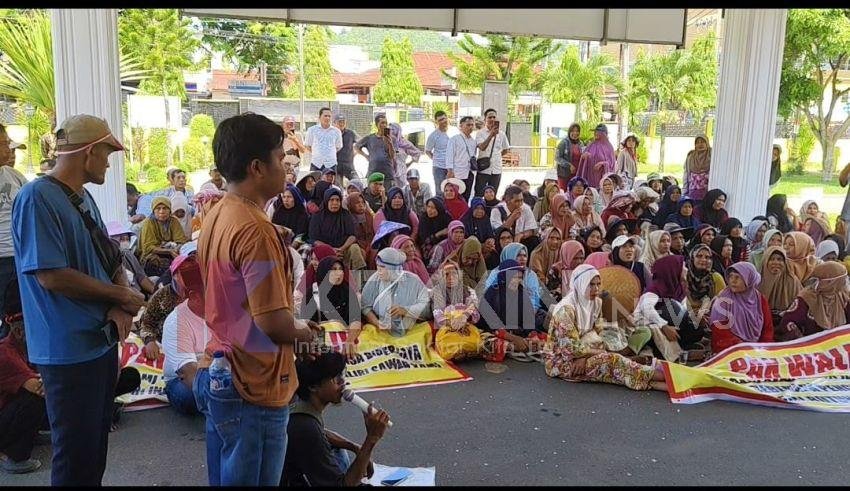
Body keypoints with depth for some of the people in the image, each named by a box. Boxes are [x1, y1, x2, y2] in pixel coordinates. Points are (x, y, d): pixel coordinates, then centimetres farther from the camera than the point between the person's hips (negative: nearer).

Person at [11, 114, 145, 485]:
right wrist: (123, 296, -14)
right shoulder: (37, 198, -17)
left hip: (103, 340, 9)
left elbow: (110, 259, 13)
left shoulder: (84, 198, 10)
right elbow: (51, 276, -24)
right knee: (77, 455, 4)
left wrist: (121, 308, -6)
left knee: (97, 444, 21)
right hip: (69, 349, -9)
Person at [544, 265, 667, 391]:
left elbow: (597, 337, 2)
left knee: (611, 360, -21)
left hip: (580, 355, 7)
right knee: (611, 360, -25)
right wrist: (601, 352, -12)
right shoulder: (566, 309, -21)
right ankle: (659, 375, -28)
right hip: (559, 360, -7)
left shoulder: (596, 303, 3)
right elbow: (571, 347, -22)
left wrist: (584, 357, -17)